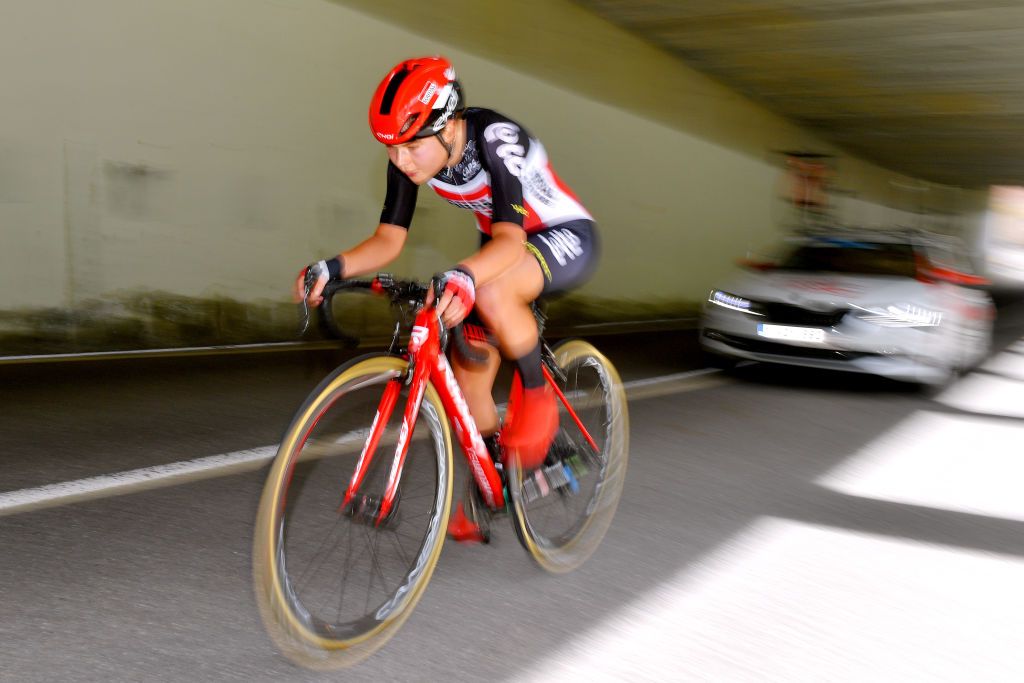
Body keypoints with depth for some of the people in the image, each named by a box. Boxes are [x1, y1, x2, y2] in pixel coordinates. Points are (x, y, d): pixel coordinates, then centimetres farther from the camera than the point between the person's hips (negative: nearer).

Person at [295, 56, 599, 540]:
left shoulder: (496, 140, -33)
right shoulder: (411, 157, -15)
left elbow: (510, 239, -43)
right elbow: (388, 239, -14)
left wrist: (464, 277, -63)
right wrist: (333, 267, -33)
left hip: (566, 238, -7)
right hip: (502, 247, 7)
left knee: (490, 293, -38)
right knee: (467, 373, -1)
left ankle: (538, 395, -14)